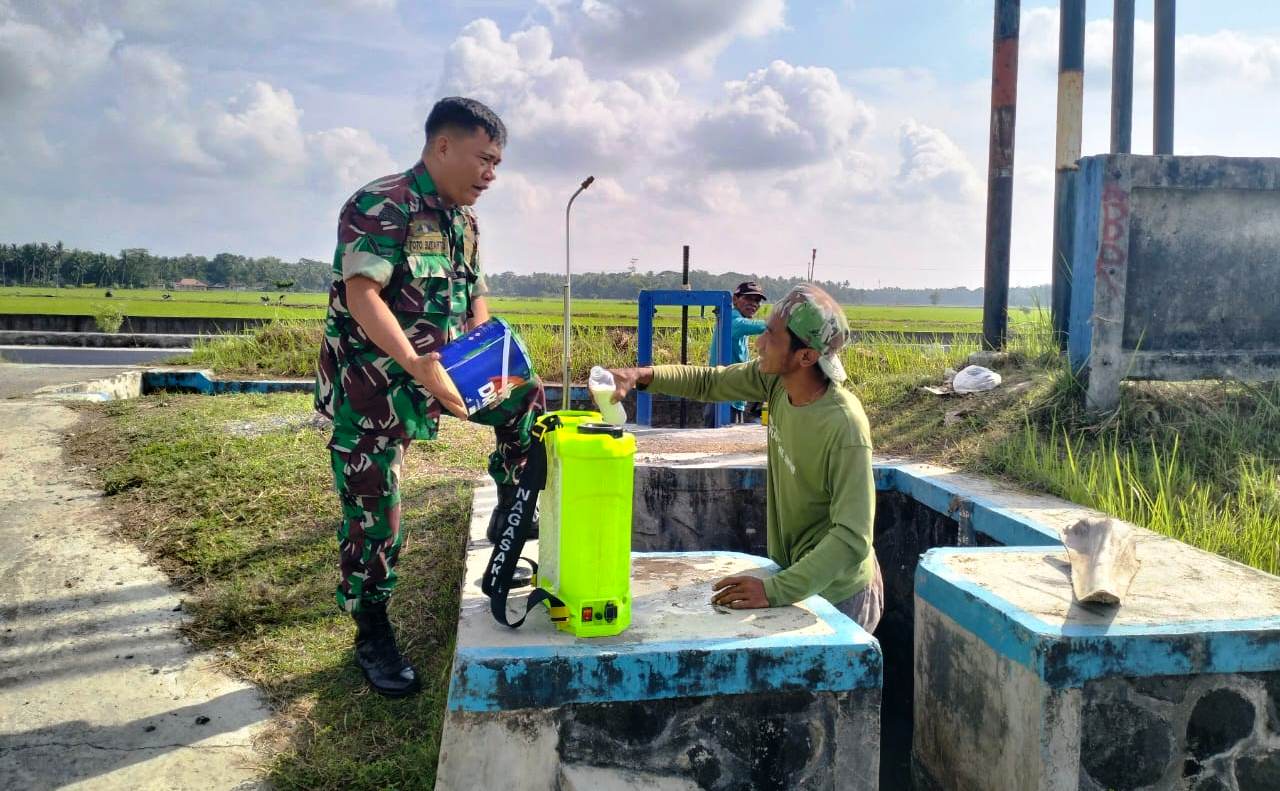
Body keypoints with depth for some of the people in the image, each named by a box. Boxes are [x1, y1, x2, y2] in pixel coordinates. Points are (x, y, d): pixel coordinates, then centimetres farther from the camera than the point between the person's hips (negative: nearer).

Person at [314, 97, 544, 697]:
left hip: (433, 372, 7)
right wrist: (417, 364, -39)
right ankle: (372, 637, 15)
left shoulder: (463, 221, 9)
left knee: (524, 395, 3)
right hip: (370, 384, -7)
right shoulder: (380, 207, -17)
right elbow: (362, 295, -27)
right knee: (375, 515, -2)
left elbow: (476, 298, 11)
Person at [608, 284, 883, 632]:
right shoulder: (777, 379, -11)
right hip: (795, 571, 7)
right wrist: (640, 376, -14)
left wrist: (776, 590, -40)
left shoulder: (845, 427, -32)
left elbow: (852, 538, -34)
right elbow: (708, 382, 2)